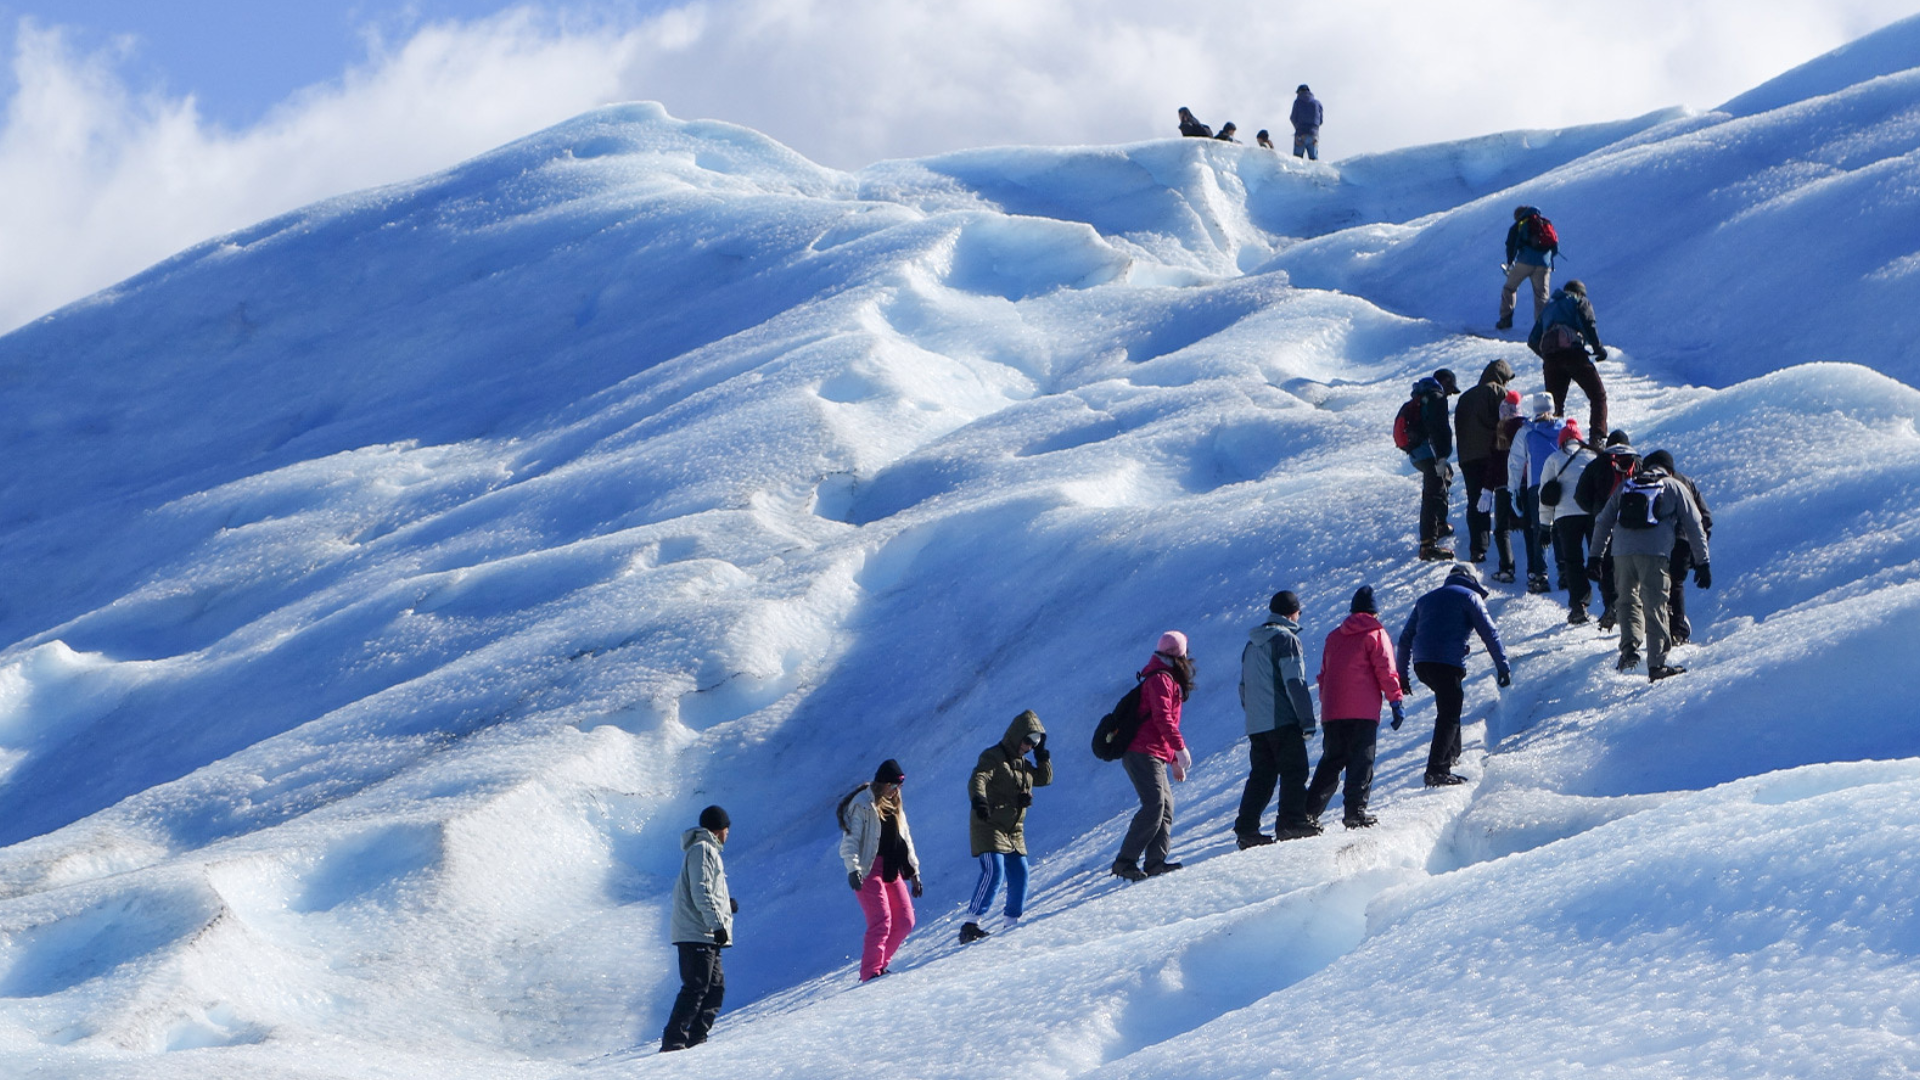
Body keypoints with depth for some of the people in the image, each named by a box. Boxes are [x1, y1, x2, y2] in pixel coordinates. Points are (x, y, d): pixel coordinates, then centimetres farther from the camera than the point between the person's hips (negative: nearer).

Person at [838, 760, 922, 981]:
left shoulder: (894, 805, 17)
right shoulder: (862, 805, -7)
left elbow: (905, 838, 23)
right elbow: (850, 841, -13)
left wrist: (914, 871, 22)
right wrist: (853, 869, -27)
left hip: (892, 870, 8)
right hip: (869, 870, -8)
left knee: (905, 921, 2)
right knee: (881, 921, -17)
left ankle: (879, 963, 12)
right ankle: (870, 971, -15)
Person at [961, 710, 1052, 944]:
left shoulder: (1022, 764, 18)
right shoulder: (993, 757, -8)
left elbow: (1044, 779, 25)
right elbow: (978, 779, -26)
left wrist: (1042, 754, 12)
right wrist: (978, 799, -47)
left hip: (1014, 832, 8)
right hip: (989, 827, -8)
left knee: (1019, 873, 3)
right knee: (994, 871, -22)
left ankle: (1010, 922, 14)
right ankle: (971, 924, -24)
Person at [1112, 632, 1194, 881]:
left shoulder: (1166, 680, 24)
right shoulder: (1160, 680, -8)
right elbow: (1162, 718, -20)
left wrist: (1174, 760, 29)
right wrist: (1180, 748, -22)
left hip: (1155, 756, 11)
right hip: (1144, 754, -11)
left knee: (1166, 806, 5)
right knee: (1154, 806, -18)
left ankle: (1155, 862, 0)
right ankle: (1125, 861, -21)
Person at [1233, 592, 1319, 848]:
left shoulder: (1252, 644, 18)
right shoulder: (1286, 639, -8)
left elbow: (1244, 686, 22)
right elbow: (1294, 682, -14)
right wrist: (1307, 720, -14)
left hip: (1255, 725, 8)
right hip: (1283, 721, -8)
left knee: (1261, 776, 10)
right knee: (1293, 771, -3)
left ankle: (1246, 829, 4)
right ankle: (1292, 822, -10)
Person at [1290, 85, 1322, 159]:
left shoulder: (1298, 101, 3)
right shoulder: (1317, 102, 11)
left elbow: (1293, 118, 2)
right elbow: (1320, 120, 12)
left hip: (1300, 134, -3)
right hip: (1314, 136, 3)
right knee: (1314, 159, 0)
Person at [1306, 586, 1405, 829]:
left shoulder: (1334, 636, 17)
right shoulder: (1375, 634, 0)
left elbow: (1323, 674, 21)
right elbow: (1386, 671, -7)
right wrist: (1396, 702, -3)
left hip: (1333, 712, 5)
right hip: (1363, 712, -5)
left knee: (1331, 762, 11)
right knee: (1361, 762, -4)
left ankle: (1309, 811, 5)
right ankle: (1355, 811, -13)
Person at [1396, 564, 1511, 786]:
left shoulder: (1426, 599, 26)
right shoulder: (1470, 597, 9)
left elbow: (1405, 638, 25)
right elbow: (1489, 633, -1)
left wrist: (1402, 675, 28)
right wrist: (1503, 666, 0)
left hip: (1421, 663, 6)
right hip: (1448, 662, -6)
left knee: (1449, 705, 29)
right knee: (1449, 716, -6)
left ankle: (1451, 754, 29)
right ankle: (1436, 771, -17)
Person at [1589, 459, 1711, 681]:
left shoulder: (1625, 486, 24)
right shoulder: (1674, 487, 16)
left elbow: (1602, 522, 23)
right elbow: (1694, 526, 14)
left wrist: (1595, 556, 27)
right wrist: (1702, 563, 17)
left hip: (1622, 551, 3)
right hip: (1654, 553, -3)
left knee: (1628, 600, 18)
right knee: (1655, 608, 1)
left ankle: (1629, 645, -5)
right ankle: (1656, 664, 0)